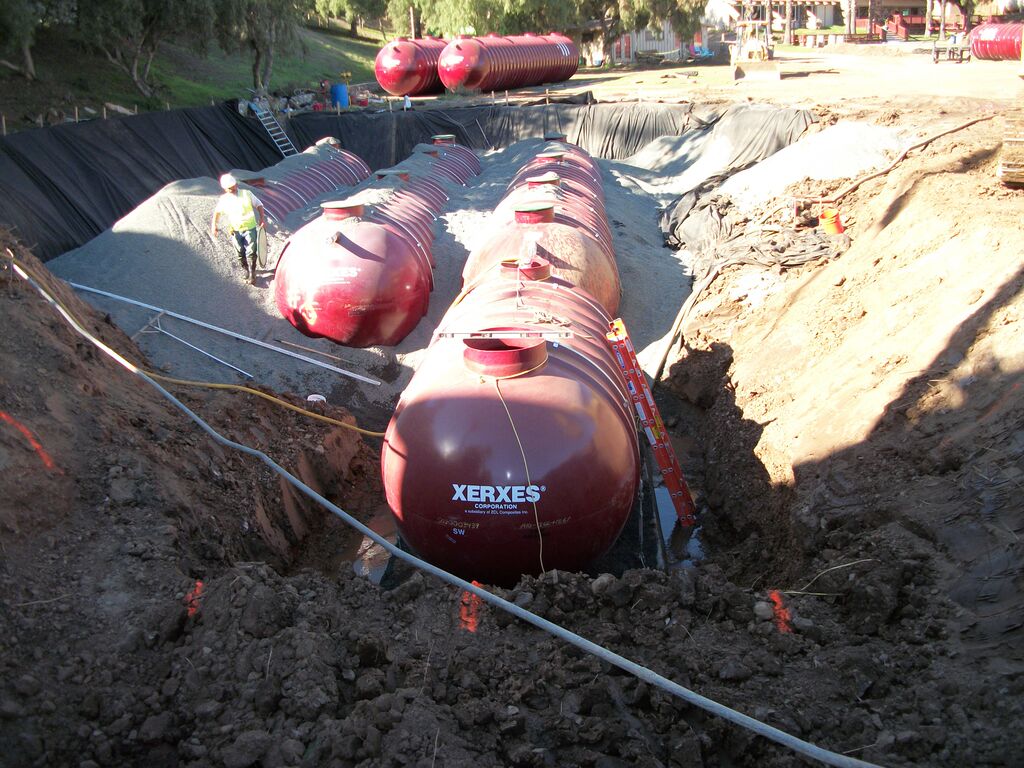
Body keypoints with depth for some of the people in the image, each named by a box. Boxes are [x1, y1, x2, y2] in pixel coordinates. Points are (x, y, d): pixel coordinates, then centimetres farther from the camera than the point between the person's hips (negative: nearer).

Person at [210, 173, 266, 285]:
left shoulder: (247, 194, -7)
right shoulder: (224, 199, -3)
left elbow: (259, 205, 3)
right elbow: (217, 212, 12)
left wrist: (262, 218, -5)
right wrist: (213, 225, 4)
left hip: (250, 228, -2)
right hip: (236, 230, 2)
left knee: (251, 252, -5)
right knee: (241, 253, 12)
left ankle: (252, 275, 7)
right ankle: (245, 270, 35)